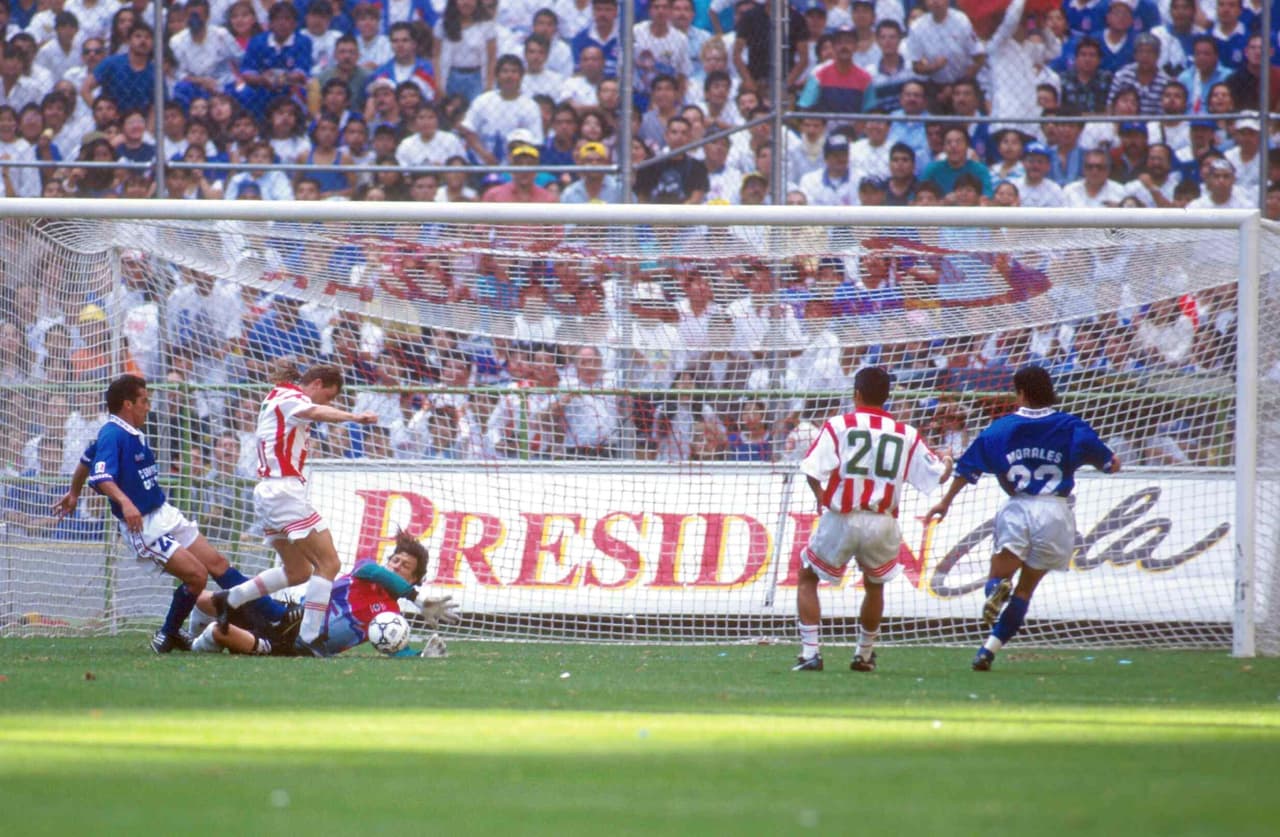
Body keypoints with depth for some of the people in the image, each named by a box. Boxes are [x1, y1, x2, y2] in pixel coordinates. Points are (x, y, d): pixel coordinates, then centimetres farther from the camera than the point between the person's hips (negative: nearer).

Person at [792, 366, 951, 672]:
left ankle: (809, 653, 3)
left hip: (841, 520, -2)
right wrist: (947, 463, 35)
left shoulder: (839, 425, -3)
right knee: (875, 585, 28)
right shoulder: (906, 435, 4)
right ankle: (864, 655, 33)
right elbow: (938, 474, 11)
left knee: (807, 578, 17)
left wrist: (820, 495, 8)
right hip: (883, 525, 2)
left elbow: (813, 470, -13)